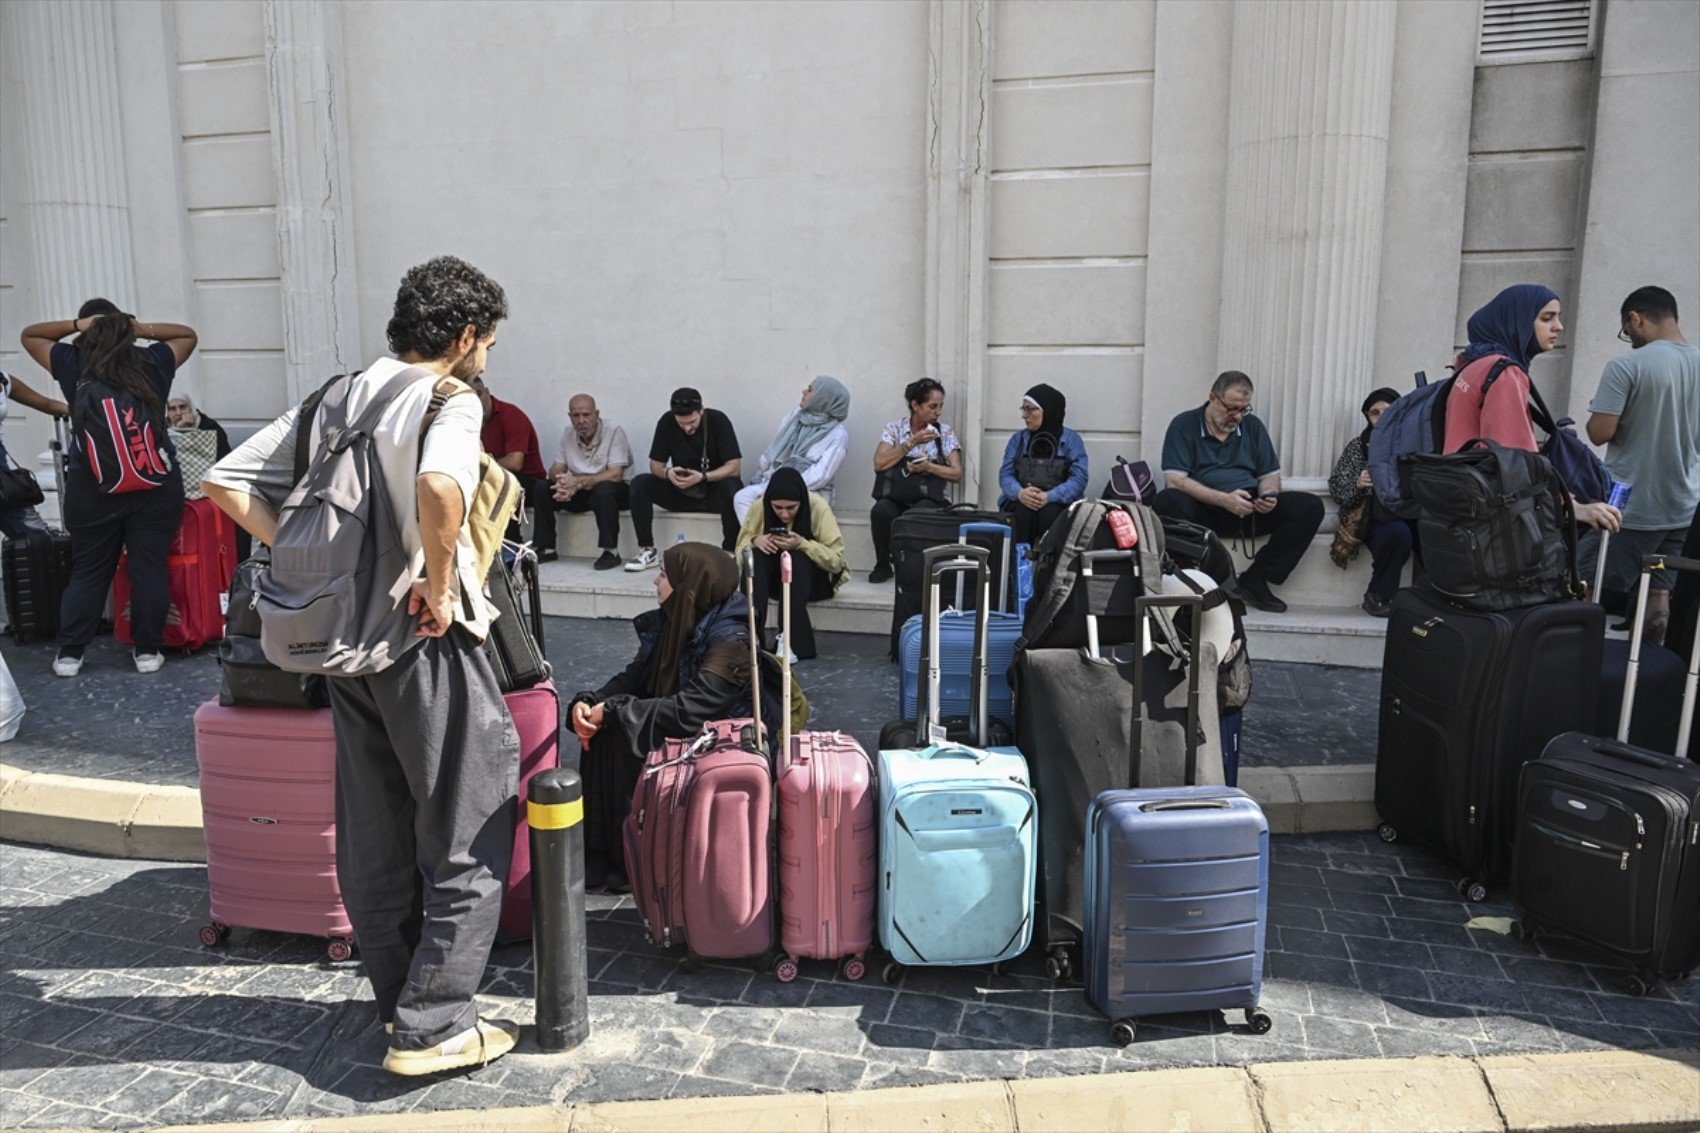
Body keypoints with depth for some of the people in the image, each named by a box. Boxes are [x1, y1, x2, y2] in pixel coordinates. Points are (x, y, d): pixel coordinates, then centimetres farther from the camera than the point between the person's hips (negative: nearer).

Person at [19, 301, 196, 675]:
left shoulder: (71, 366, 0)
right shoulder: (154, 363, 0)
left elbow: (29, 334, 18)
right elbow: (187, 334, 18)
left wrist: (75, 324, 3)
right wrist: (144, 329, 2)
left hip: (90, 486, 1)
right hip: (156, 484, -1)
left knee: (88, 571, 11)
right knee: (150, 568, 5)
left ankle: (69, 654, 17)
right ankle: (148, 651, 10)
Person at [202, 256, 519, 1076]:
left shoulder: (335, 399, 11)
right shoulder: (451, 401, -12)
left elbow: (227, 483, 10)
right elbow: (440, 486, -35)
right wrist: (440, 585, -21)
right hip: (426, 643, -8)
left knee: (374, 833, 17)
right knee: (469, 835, 5)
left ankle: (400, 999, 32)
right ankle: (432, 1026, 9)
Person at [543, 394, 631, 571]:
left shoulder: (614, 431, -17)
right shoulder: (568, 433, 1)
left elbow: (616, 475, -24)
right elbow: (556, 468, 2)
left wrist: (578, 482, -31)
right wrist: (563, 483, -23)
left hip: (615, 491, -5)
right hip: (580, 494, 6)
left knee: (603, 489, -38)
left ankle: (611, 551, -28)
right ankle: (546, 548, -3)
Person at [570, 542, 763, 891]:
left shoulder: (731, 640, -24)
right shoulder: (669, 623, 2)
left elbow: (687, 712, -30)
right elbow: (633, 677, 3)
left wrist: (611, 711, -25)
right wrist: (587, 704, -16)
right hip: (681, 732, 8)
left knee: (622, 737, -22)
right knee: (602, 733, -12)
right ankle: (600, 853, -3)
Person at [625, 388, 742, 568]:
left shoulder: (718, 420, -15)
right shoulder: (666, 422, -7)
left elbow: (734, 466, -19)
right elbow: (655, 465, -3)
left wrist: (703, 477, -35)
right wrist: (668, 473, -27)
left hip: (713, 491, -3)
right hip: (680, 492, 3)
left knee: (733, 487, -36)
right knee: (639, 484, -18)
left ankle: (729, 552, -26)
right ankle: (648, 551, -13)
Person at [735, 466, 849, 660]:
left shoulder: (818, 507, -20)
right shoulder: (760, 507, -14)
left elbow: (836, 559, -20)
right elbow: (741, 547, -5)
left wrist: (802, 544, -35)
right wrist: (755, 541, -28)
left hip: (813, 577, -2)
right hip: (775, 576, 2)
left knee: (797, 558, -34)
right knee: (756, 556, -29)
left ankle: (795, 642, -37)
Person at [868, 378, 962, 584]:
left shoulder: (945, 431, 9)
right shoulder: (895, 427, 8)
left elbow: (957, 474, 3)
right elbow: (879, 463, -7)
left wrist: (929, 467, -14)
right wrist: (912, 442, -9)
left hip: (930, 499, 0)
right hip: (895, 497, 1)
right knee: (881, 511, -35)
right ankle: (883, 565, -10)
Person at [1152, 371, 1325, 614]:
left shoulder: (1252, 425, 16)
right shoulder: (1184, 425, 0)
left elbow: (1270, 475, 17)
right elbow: (1174, 480, -11)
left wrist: (1268, 495, -8)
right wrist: (1223, 499, -22)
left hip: (1250, 512, 4)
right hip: (1203, 512, -4)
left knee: (1310, 507, -17)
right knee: (1167, 502, -37)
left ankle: (1253, 581, -13)